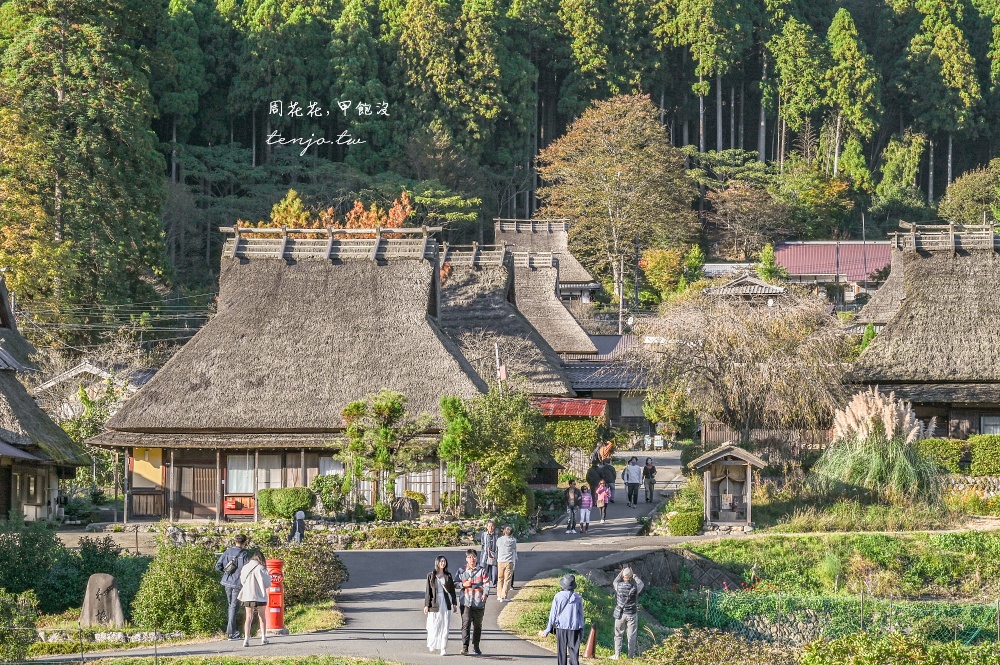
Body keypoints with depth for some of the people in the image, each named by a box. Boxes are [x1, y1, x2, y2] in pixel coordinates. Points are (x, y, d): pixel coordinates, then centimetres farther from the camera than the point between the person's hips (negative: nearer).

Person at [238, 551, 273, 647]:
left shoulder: (245, 568, 2)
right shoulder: (260, 568, -12)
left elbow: (242, 581, 10)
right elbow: (266, 583, -7)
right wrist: (268, 575, 10)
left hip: (247, 596, 3)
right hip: (260, 596, -3)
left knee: (249, 617, 4)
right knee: (262, 616, 13)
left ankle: (246, 638, -10)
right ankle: (263, 638, 13)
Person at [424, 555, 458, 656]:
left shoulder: (448, 576, 9)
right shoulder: (431, 575, 3)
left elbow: (452, 590, 11)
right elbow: (428, 591, 2)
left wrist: (454, 604, 6)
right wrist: (426, 605, -2)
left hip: (445, 603, 1)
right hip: (435, 603, -1)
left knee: (445, 627, -2)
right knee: (434, 626, 1)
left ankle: (444, 649, 1)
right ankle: (432, 645, 25)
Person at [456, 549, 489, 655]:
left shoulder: (482, 570, 2)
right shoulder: (461, 570, 6)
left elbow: (486, 583, -2)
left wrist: (485, 594, -19)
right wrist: (463, 584, -8)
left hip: (478, 602, 1)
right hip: (465, 602, -1)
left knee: (477, 625, 13)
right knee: (466, 624, -13)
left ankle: (476, 646, 30)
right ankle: (465, 647, -17)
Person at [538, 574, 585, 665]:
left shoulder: (558, 597, -7)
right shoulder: (578, 598, -3)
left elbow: (553, 614, -4)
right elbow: (581, 614, 3)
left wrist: (547, 630, 3)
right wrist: (581, 630, 12)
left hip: (561, 628, 0)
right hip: (574, 628, 0)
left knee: (561, 652, 9)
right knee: (574, 651, 1)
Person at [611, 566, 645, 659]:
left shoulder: (618, 586, -10)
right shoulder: (635, 587, -12)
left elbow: (614, 582, 15)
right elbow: (641, 584, 11)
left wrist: (620, 574, 27)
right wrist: (635, 576, 27)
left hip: (620, 614, 1)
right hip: (632, 614, -1)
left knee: (618, 635, 10)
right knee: (631, 636, 7)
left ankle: (617, 655, 8)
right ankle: (631, 655, 9)